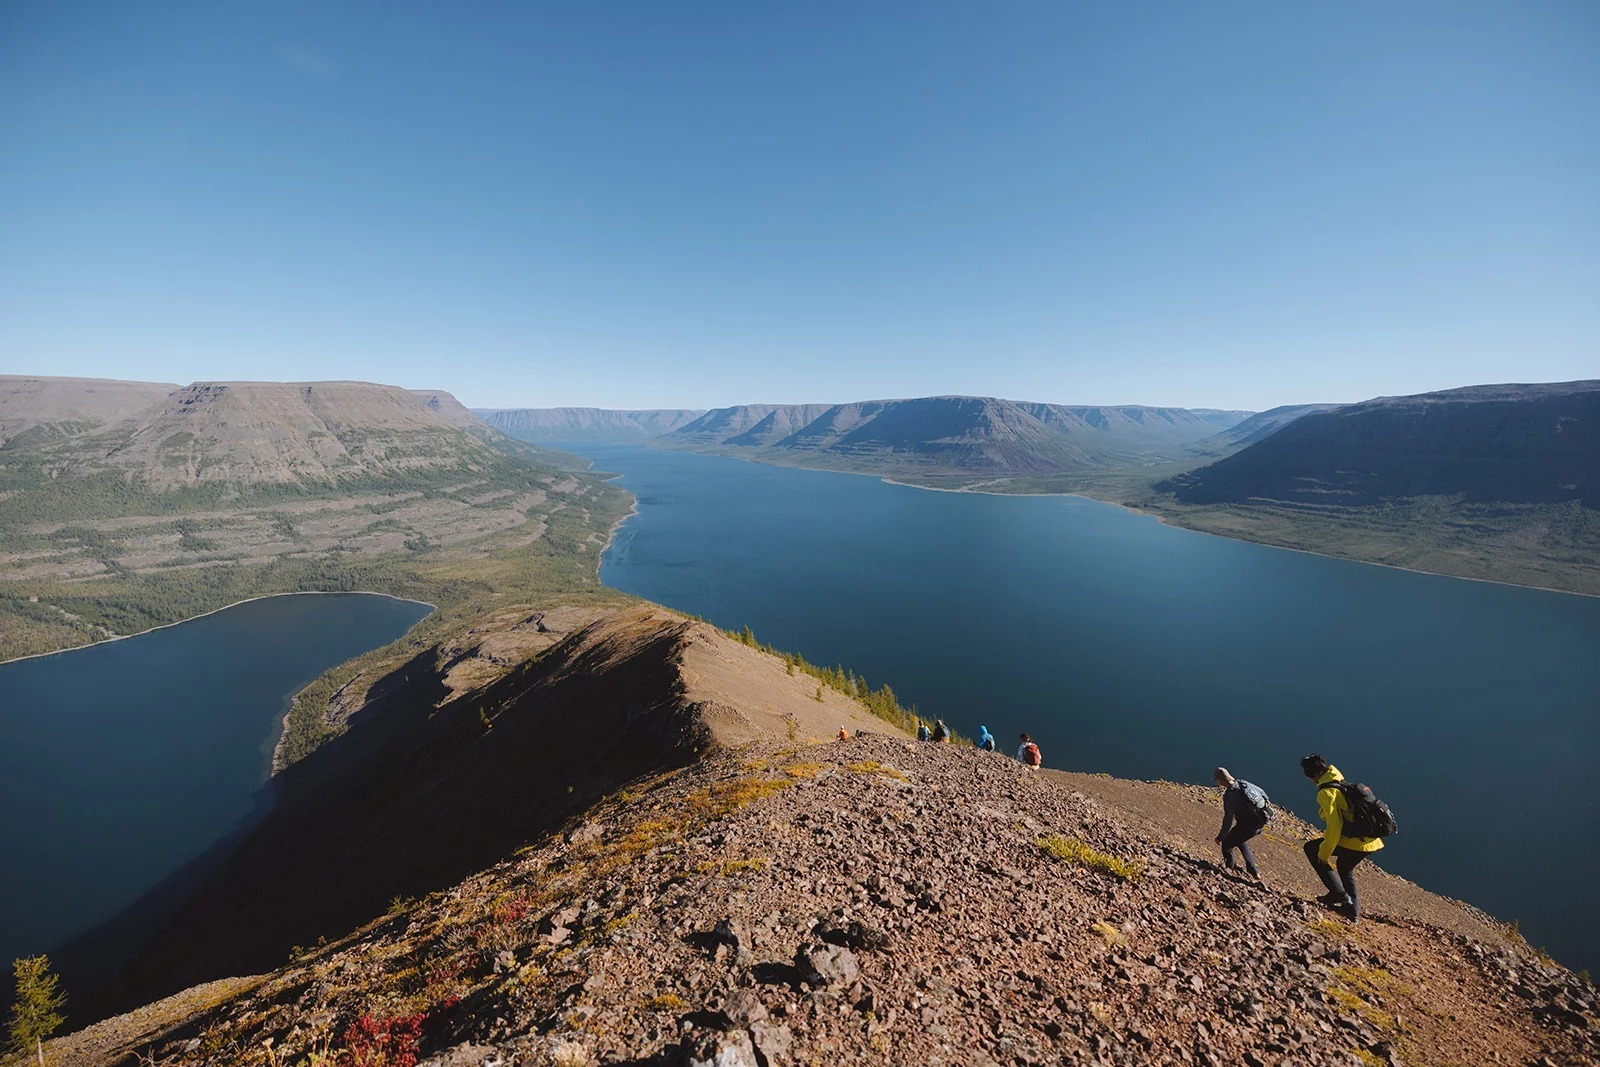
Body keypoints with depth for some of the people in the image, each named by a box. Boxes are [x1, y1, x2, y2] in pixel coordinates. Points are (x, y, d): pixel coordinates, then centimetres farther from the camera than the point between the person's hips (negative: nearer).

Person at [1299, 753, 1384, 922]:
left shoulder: (1326, 792, -16)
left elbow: (1335, 827, -20)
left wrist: (1324, 853, -10)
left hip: (1354, 843, -9)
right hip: (1372, 841, 9)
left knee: (1311, 849, 7)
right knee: (1345, 868, 32)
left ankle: (1339, 893, 3)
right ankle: (1353, 911, 36)